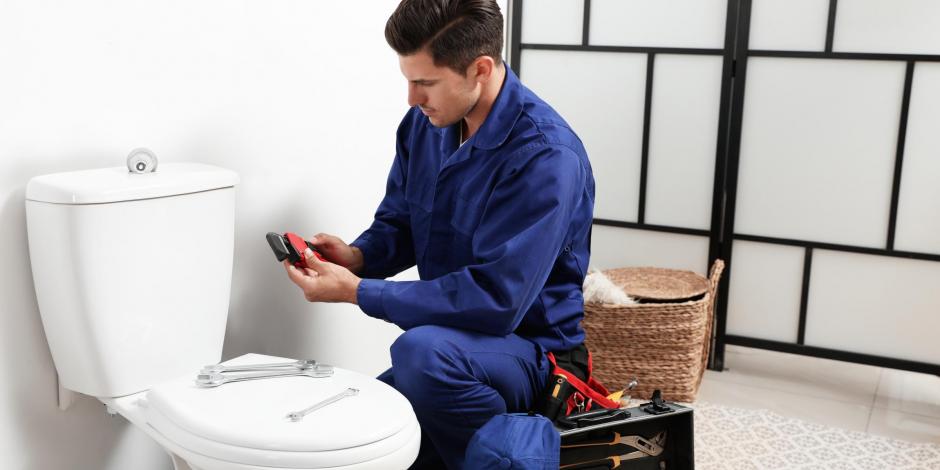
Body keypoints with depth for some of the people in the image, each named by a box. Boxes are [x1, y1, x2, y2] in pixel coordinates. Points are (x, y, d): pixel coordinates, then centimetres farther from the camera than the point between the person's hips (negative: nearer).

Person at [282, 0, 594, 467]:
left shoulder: (545, 157, -24)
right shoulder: (424, 122, -1)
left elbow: (495, 299, -28)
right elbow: (397, 225, 12)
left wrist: (357, 291, -26)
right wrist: (357, 256, -11)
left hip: (526, 351, -6)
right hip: (450, 345, 7)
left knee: (422, 350, -36)